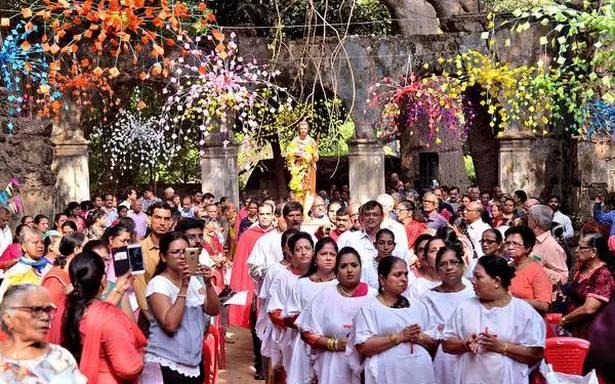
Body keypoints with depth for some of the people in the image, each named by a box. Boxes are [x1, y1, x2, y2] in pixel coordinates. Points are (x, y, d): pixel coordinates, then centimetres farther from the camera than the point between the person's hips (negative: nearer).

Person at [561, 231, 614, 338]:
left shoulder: (603, 275, -19)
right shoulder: (583, 268, 7)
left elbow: (588, 309, -23)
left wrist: (564, 320, -11)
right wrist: (563, 296, 3)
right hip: (574, 329, 7)